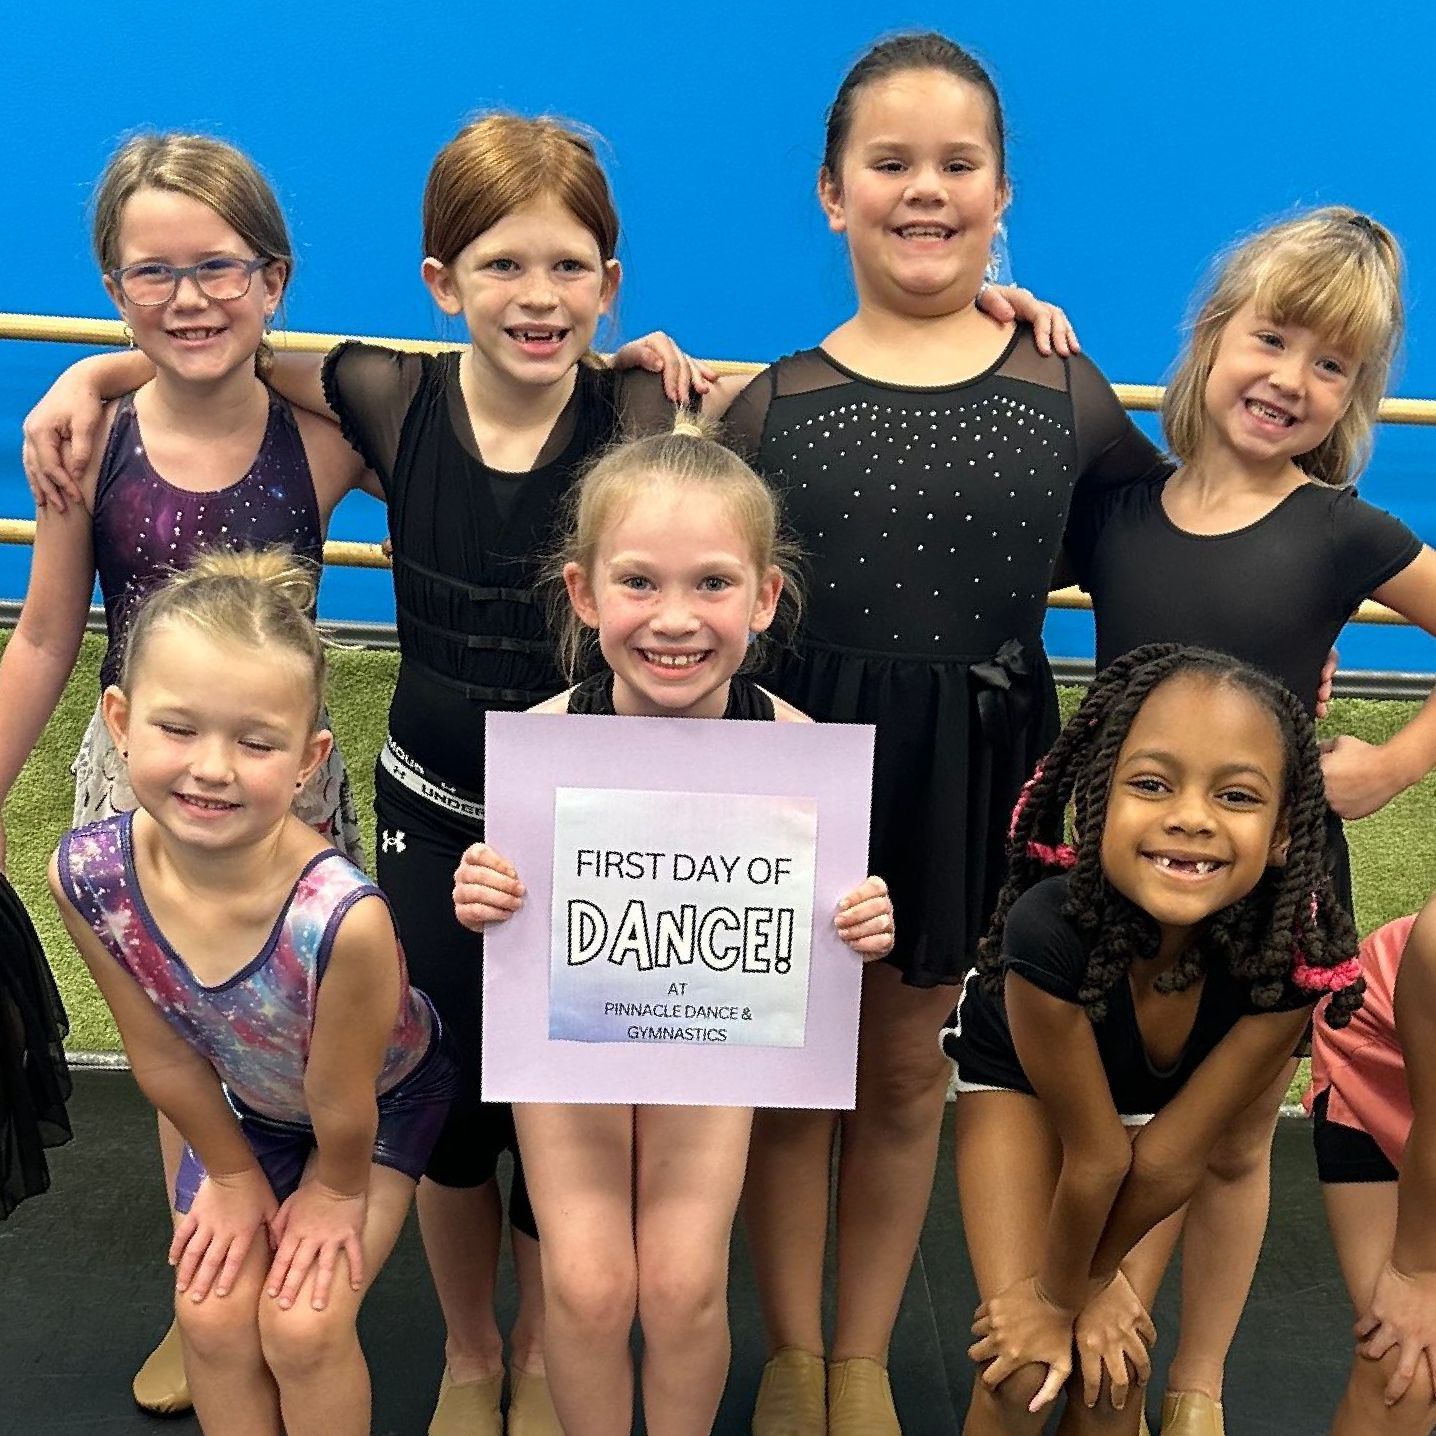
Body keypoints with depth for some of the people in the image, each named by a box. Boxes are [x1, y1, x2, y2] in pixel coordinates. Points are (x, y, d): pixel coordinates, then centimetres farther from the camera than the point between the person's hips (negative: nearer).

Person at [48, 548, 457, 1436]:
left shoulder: (343, 918, -44)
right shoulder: (88, 875, -29)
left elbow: (342, 1105, -23)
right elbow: (164, 1059, -12)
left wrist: (338, 1193, -6)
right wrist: (233, 1175, 0)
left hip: (384, 1102, -4)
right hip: (245, 1107, 4)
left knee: (302, 1327, -4)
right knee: (213, 1315, 4)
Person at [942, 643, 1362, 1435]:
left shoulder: (1294, 952, -34)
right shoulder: (1050, 931, -42)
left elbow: (1171, 1154, -21)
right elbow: (1097, 1154, -26)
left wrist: (1075, 1286, -12)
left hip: (1156, 1097, 2)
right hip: (1017, 1076, -2)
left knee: (1113, 1369, 2)